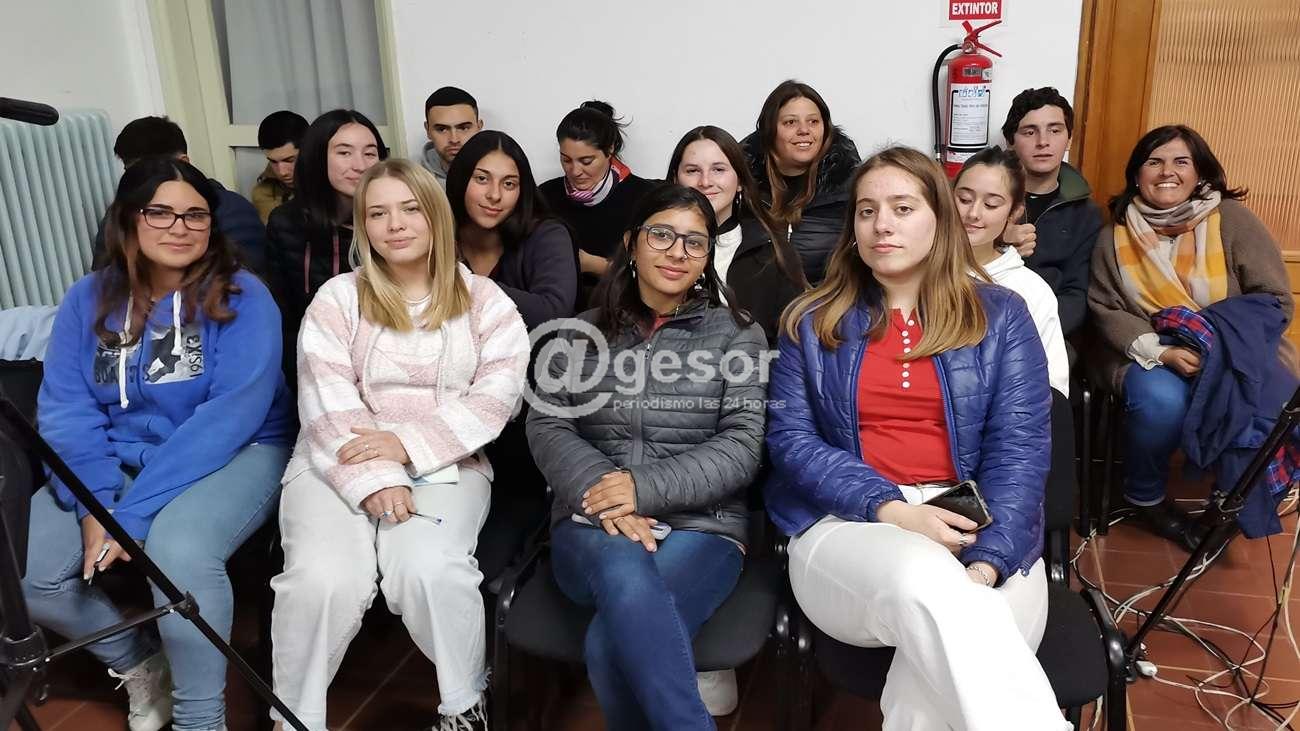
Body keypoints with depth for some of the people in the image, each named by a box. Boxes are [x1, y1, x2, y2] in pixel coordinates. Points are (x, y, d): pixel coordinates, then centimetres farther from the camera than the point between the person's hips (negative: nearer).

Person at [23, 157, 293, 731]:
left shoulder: (242, 297, -11)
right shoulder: (89, 299, 3)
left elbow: (229, 417, -20)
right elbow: (65, 409, -3)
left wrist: (131, 514, -25)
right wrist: (95, 506, -20)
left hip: (236, 452, -5)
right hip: (117, 459, 5)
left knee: (178, 550, -34)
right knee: (25, 570, -13)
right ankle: (139, 664, 14)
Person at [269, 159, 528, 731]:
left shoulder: (485, 301, 6)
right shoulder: (338, 298, 6)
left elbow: (495, 399, -5)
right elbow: (328, 404, -4)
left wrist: (407, 445, -16)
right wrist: (374, 480, -18)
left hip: (443, 465, 0)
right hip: (340, 464, 1)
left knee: (428, 568, -29)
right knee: (324, 579, -26)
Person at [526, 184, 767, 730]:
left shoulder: (736, 334, 10)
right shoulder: (583, 332, 16)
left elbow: (743, 445, -1)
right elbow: (547, 427, 6)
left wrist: (646, 487, -15)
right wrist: (600, 493, -15)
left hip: (701, 526, -1)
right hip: (592, 526, 2)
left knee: (611, 646, -32)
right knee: (628, 575, -36)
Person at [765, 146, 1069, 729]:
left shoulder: (1000, 315, 10)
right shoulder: (813, 322, 11)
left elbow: (1019, 446, 0)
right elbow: (789, 439, 2)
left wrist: (987, 564, -17)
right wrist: (889, 508, -14)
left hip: (975, 525, 0)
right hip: (847, 524, 0)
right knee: (927, 582, -36)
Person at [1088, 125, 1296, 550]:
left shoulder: (1232, 220, -3)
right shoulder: (1115, 237, 1)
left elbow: (1275, 300, -4)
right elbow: (1106, 312, -1)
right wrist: (1161, 352, -18)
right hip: (1145, 354, 0)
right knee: (1161, 400, -33)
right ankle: (1146, 498, -4)